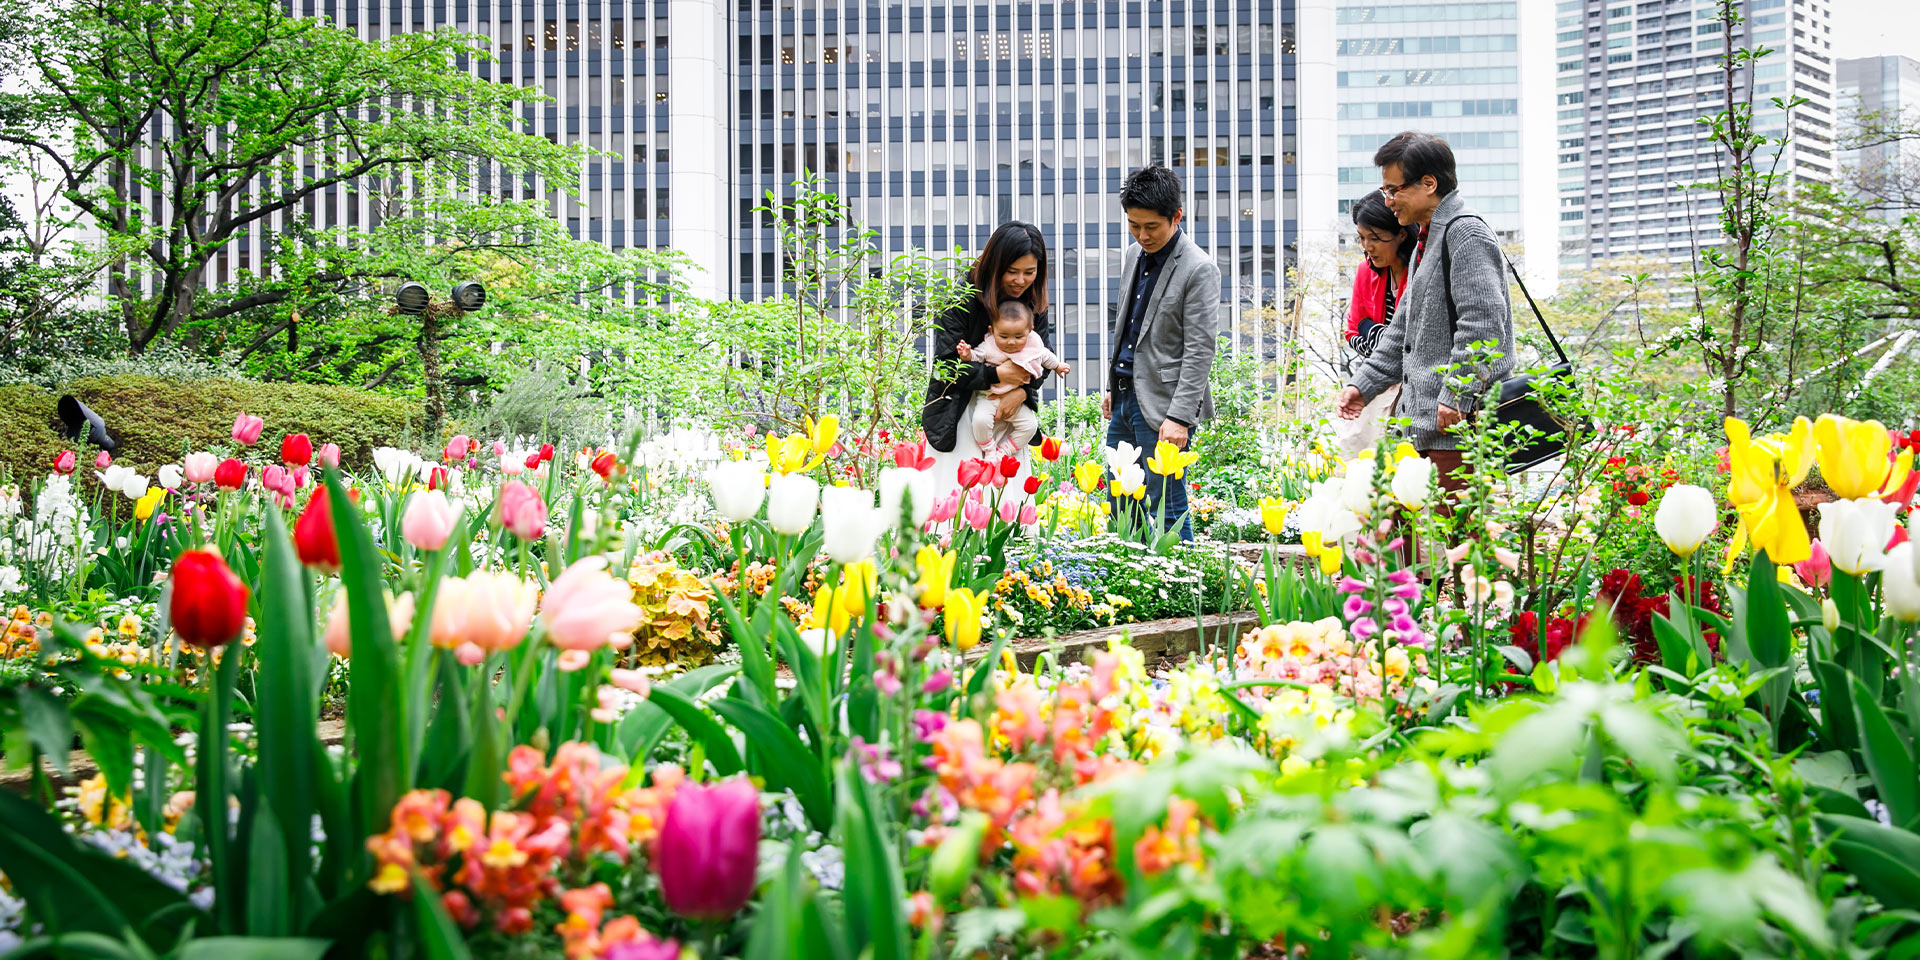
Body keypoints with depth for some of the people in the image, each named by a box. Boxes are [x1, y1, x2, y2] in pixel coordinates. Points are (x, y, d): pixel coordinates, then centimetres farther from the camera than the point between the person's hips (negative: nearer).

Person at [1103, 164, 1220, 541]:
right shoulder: (1133, 255, 11)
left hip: (1162, 403, -8)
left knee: (1166, 510, -4)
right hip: (1125, 397, 8)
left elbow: (1199, 352, -16)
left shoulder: (1199, 269, -13)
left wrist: (1179, 418, -20)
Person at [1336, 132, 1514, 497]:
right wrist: (1363, 384, 21)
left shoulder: (1467, 234, -10)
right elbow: (1404, 329, 29)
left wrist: (1456, 396, -21)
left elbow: (1481, 325, -19)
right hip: (1424, 422, 10)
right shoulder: (1425, 239, 23)